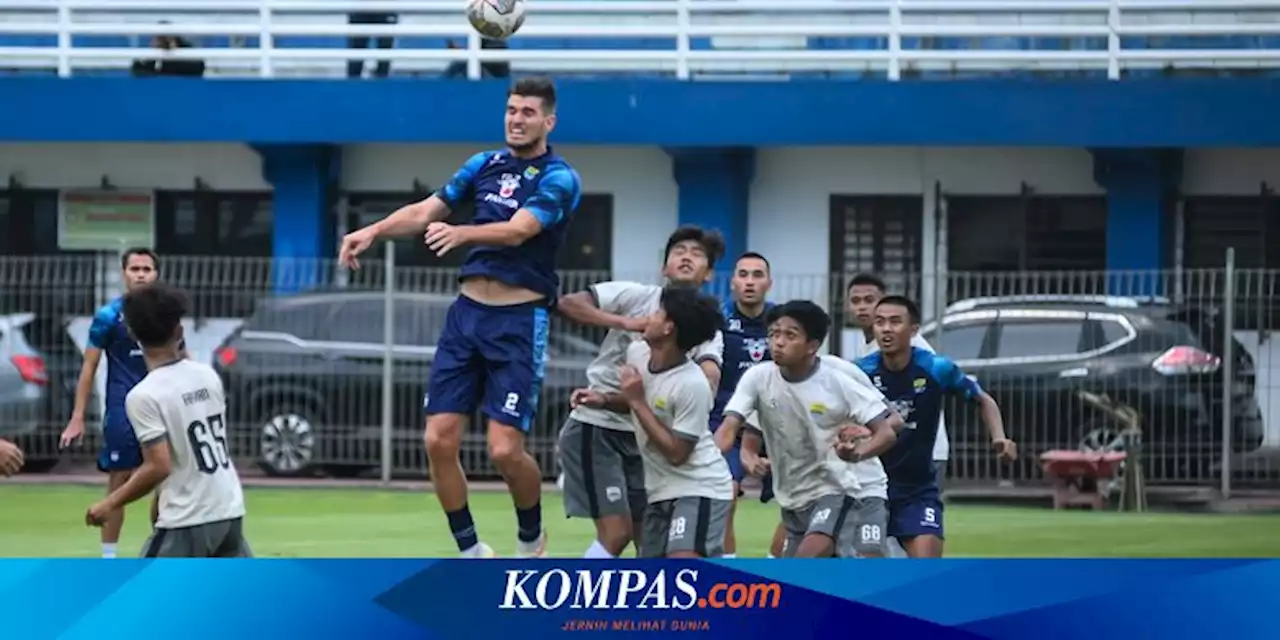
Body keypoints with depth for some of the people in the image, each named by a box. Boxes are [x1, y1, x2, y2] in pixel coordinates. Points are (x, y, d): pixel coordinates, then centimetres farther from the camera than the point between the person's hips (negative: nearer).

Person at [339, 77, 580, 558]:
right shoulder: (485, 165, 11)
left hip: (519, 321, -6)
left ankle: (531, 538, 17)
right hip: (467, 314, 6)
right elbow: (425, 211, 9)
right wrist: (375, 230, -10)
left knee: (505, 450, -12)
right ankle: (471, 553, 12)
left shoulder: (558, 179, -7)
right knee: (439, 441, -3)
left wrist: (462, 233, -41)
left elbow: (517, 230, -23)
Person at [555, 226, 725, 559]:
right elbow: (568, 303, -17)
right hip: (595, 428, -5)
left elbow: (709, 376, -18)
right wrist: (624, 322, -28)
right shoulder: (635, 296, -7)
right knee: (617, 532, -12)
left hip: (641, 436, 5)